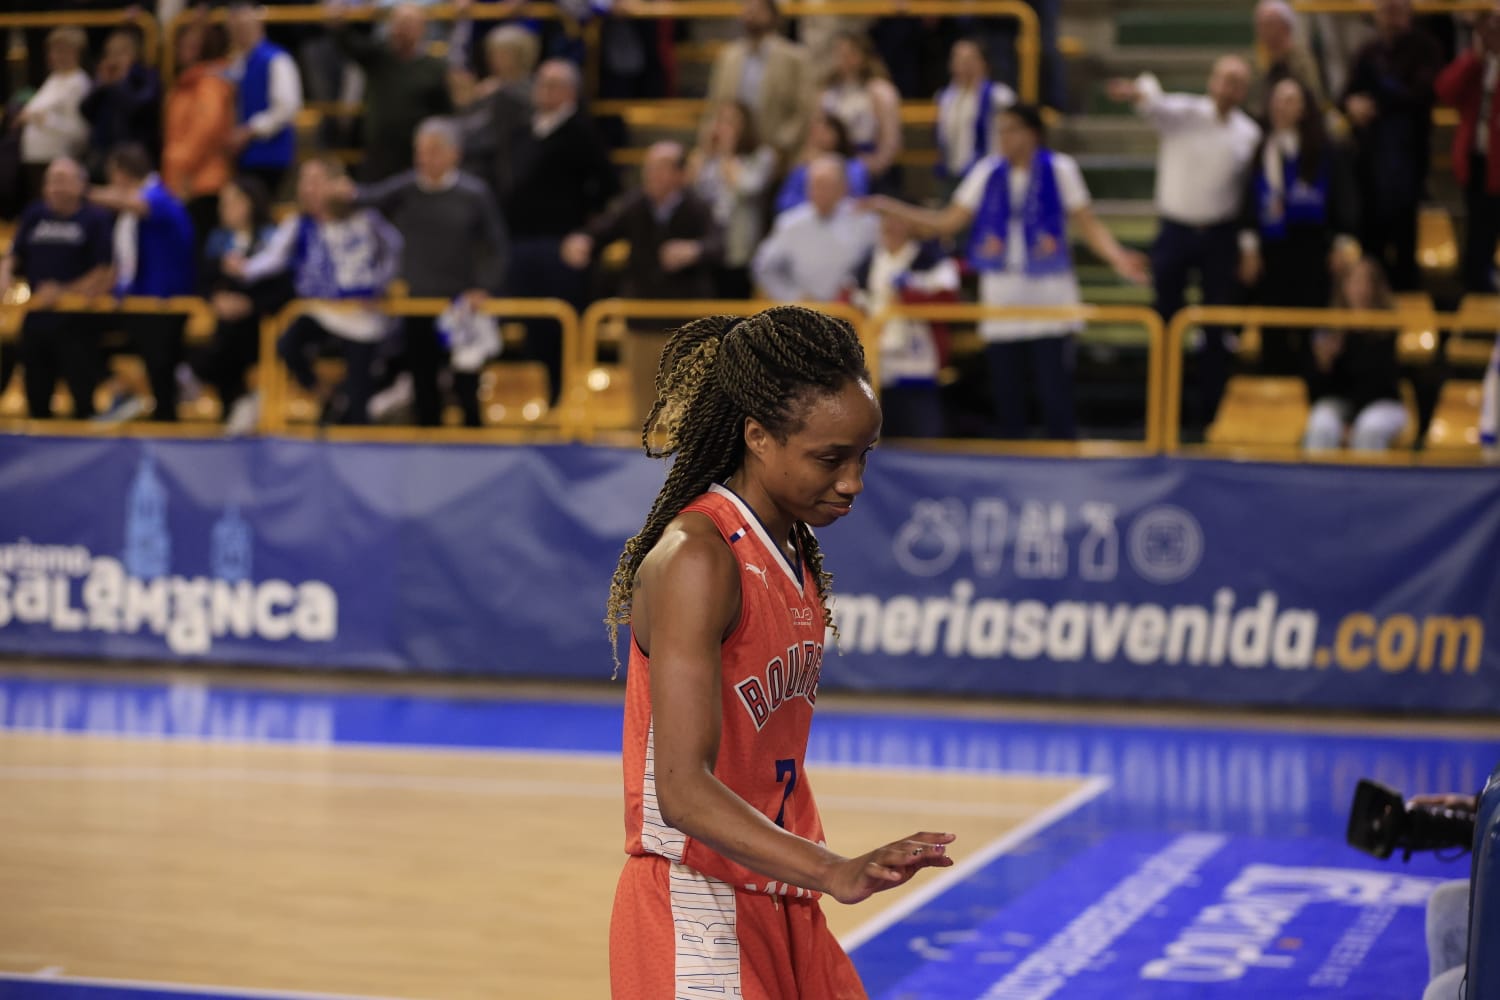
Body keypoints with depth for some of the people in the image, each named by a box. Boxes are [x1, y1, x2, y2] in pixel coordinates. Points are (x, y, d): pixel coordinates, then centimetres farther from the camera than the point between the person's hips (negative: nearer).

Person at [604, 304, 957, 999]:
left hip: (781, 909, 8)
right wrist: (834, 873, -37)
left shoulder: (796, 550, 8)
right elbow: (682, 789, -27)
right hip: (696, 922, -8)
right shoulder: (694, 559, -19)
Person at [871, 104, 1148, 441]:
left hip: (1049, 301, -3)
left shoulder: (1059, 169, -2)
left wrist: (1117, 256, -18)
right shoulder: (987, 171, 5)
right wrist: (893, 209, 3)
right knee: (1006, 394, 6)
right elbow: (950, 222, 8)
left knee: (1055, 392, -5)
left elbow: (1087, 223, -1)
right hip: (1001, 303, 3)